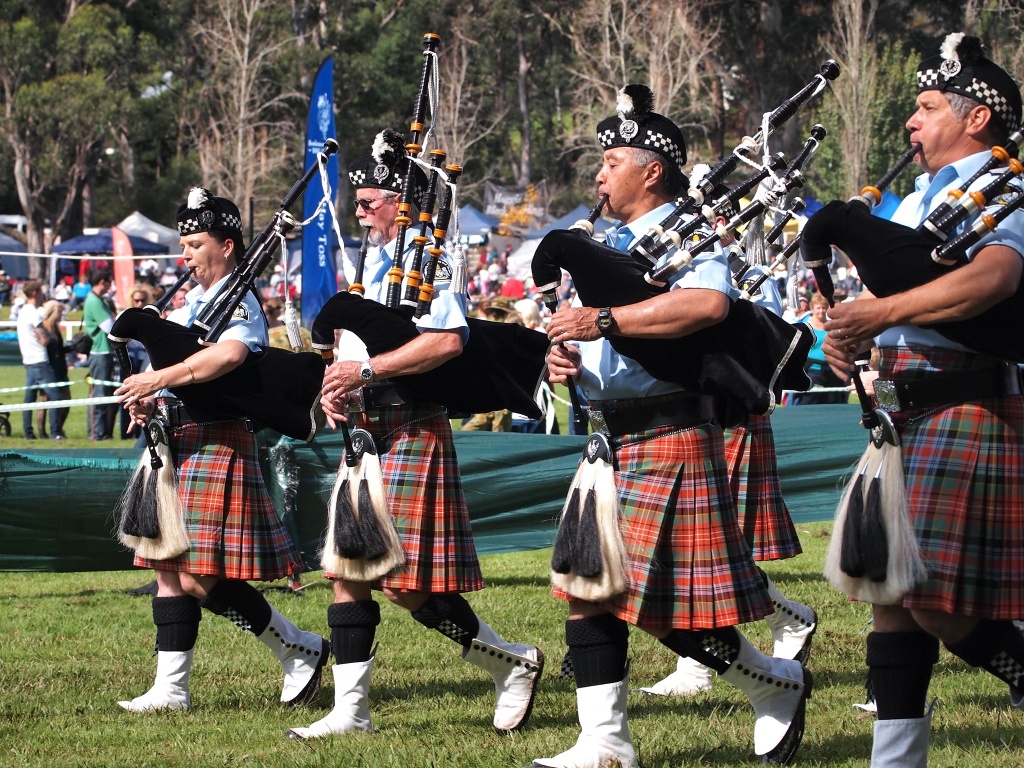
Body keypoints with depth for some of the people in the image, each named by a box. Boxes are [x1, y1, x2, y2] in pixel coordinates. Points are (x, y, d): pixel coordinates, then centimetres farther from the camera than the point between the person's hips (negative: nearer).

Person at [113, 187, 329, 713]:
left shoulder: (239, 304, -10)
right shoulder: (188, 304, 17)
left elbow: (228, 355, -32)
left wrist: (158, 379, -28)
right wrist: (149, 403, 1)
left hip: (216, 445, -9)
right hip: (178, 446, 9)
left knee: (198, 577, -11)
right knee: (169, 571, 7)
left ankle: (299, 650, 1)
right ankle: (171, 688, 10)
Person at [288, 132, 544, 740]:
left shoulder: (428, 261, -11)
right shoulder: (373, 263, 15)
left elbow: (447, 341, -26)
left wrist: (367, 370, -23)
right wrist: (337, 387, 3)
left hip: (412, 432, -9)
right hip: (368, 432, 9)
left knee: (404, 583, -9)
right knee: (349, 570, 6)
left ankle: (515, 663, 8)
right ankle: (351, 709, 10)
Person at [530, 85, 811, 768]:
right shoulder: (614, 245, 17)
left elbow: (708, 303, -31)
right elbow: (580, 327, 23)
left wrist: (605, 322, -28)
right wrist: (562, 357, -1)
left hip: (667, 437, -8)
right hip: (609, 438, 9)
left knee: (673, 611, -5)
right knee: (589, 589, 4)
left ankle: (781, 687, 16)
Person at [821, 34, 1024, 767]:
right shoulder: (919, 199, 20)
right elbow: (883, 294, 21)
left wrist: (880, 313, -30)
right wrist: (848, 334, -1)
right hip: (903, 405, 8)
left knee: (932, 594, -13)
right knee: (891, 590, 6)